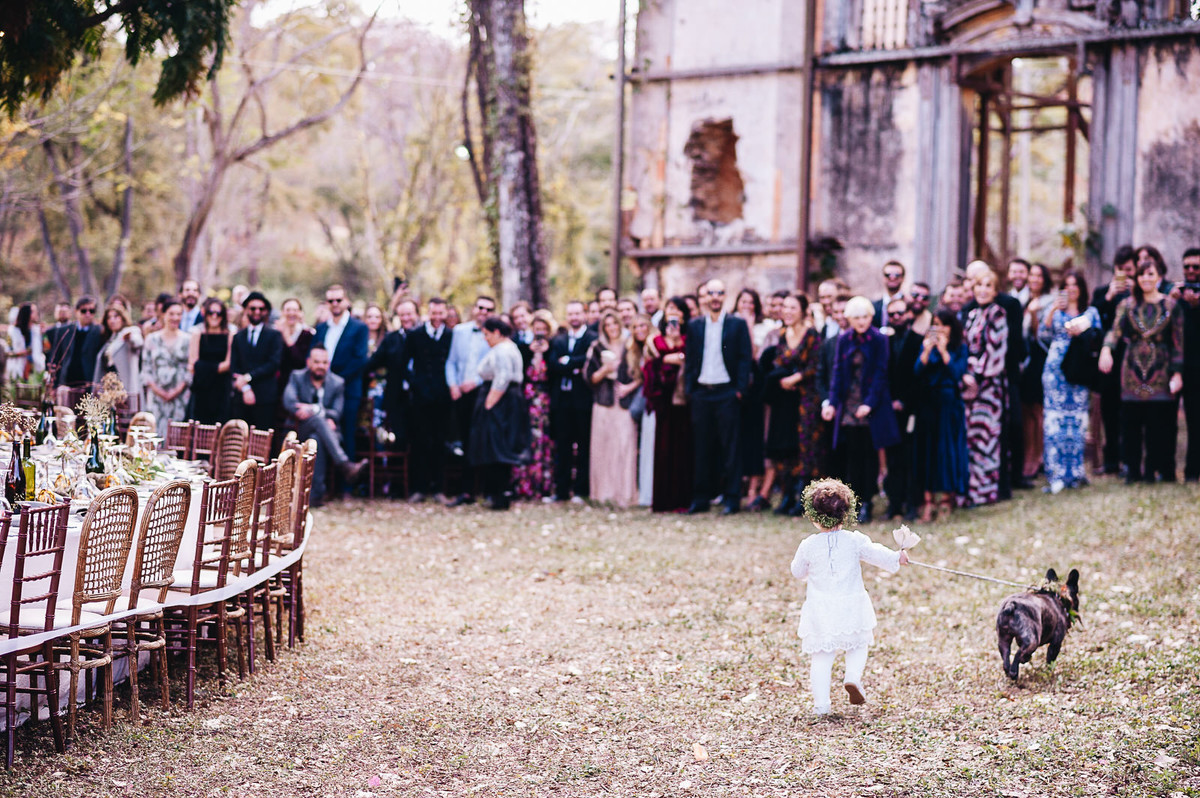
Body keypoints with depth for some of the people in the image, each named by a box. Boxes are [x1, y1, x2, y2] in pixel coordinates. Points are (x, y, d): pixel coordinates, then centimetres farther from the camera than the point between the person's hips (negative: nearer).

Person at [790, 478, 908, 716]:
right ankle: (853, 678, -5)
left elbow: (798, 572, 8)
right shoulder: (854, 540, -7)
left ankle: (821, 704, 2)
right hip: (851, 606, 0)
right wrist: (898, 558, 19)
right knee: (859, 645, 21)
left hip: (820, 611, 0)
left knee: (821, 656, 6)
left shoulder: (808, 546, -5)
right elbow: (877, 554, 0)